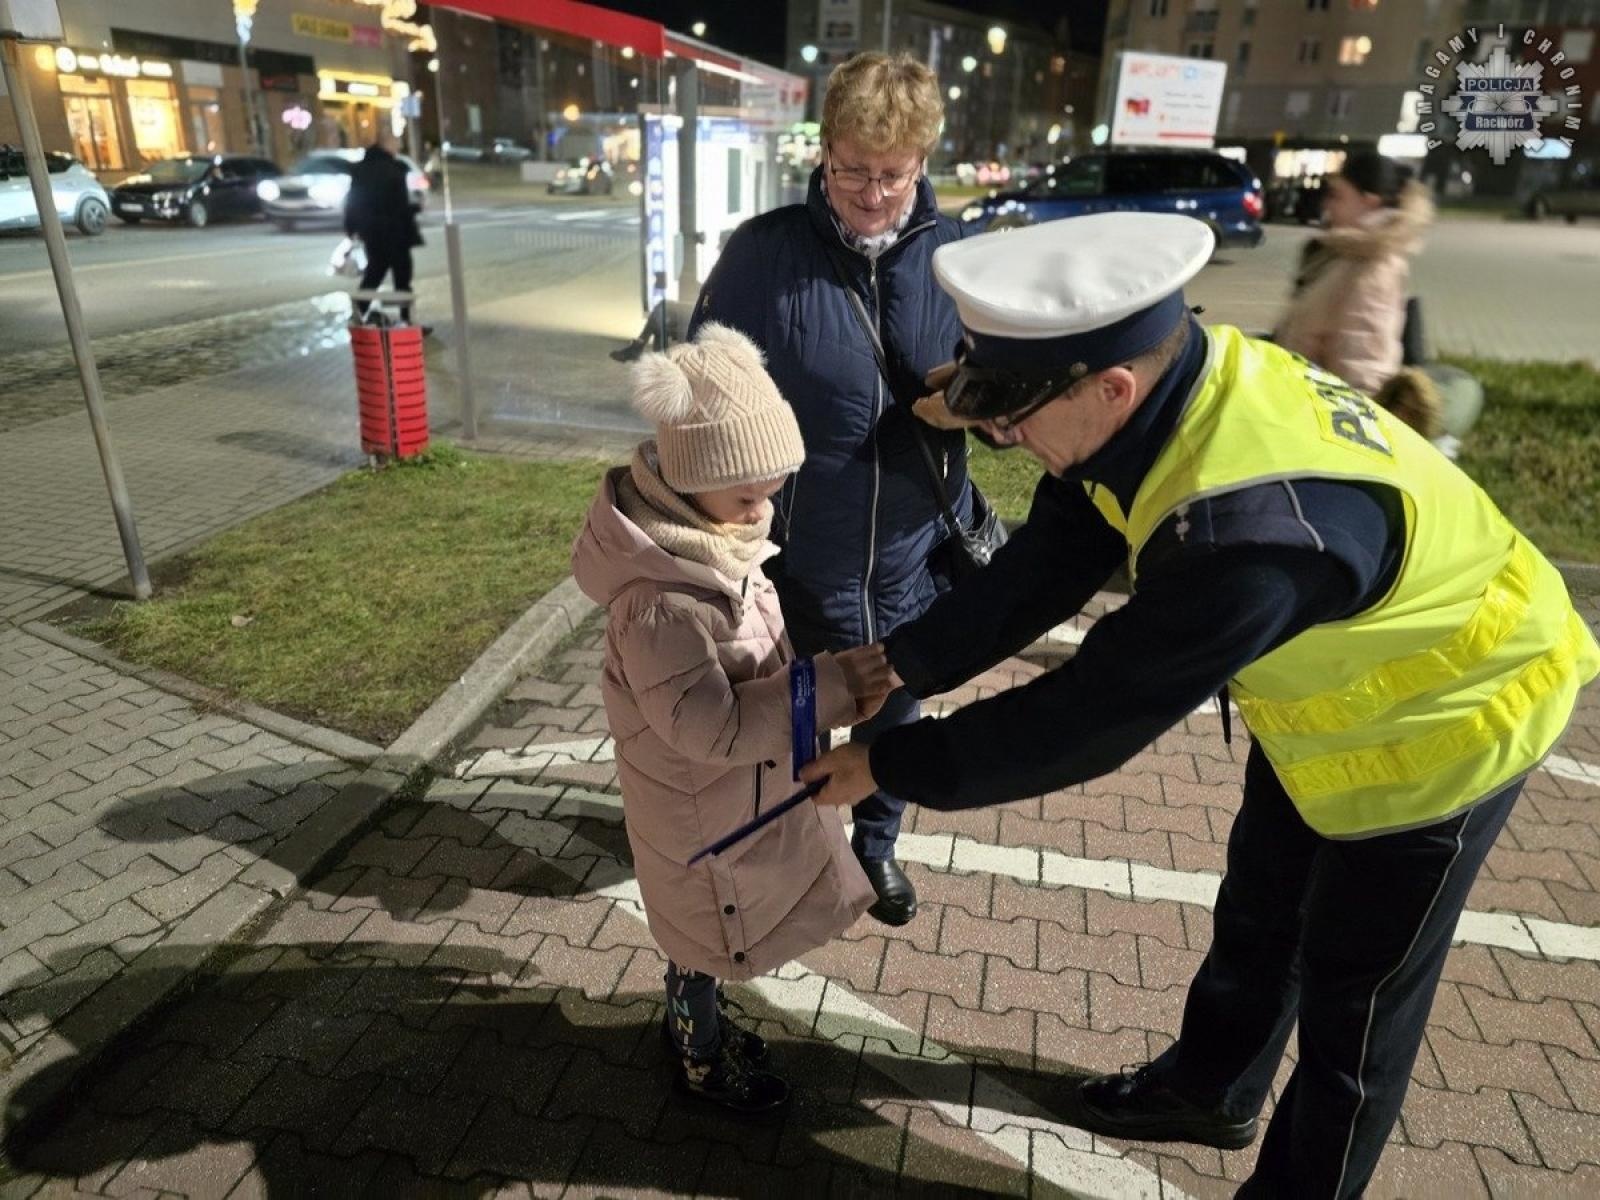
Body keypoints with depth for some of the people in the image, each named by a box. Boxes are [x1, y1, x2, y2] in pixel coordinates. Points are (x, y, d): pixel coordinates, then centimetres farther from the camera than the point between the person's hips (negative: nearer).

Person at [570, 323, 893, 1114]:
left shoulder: (712, 544, -5)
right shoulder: (660, 601, -34)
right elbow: (707, 724, -34)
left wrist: (823, 674, -5)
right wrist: (829, 691, -34)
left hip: (733, 790, 8)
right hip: (700, 805, -8)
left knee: (702, 926, 28)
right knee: (708, 932, 16)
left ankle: (692, 1019, 53)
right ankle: (702, 1059, 42)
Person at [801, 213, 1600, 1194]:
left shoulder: (1252, 528, -45)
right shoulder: (1168, 392, -19)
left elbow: (1087, 718, -35)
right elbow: (1045, 567, -10)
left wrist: (892, 768, -23)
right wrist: (900, 663, -12)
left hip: (1440, 724, -8)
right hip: (1332, 693, 8)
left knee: (1356, 999, 12)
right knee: (1257, 916, 25)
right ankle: (1208, 1091, 50)